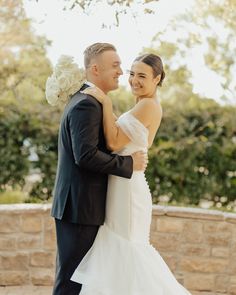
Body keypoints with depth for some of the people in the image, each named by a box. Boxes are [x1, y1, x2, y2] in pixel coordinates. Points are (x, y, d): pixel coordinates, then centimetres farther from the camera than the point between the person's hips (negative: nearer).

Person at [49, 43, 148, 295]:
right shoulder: (88, 105, -17)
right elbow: (86, 155, -26)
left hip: (76, 204, 10)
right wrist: (129, 163, -18)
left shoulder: (84, 101, 16)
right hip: (80, 206, -10)